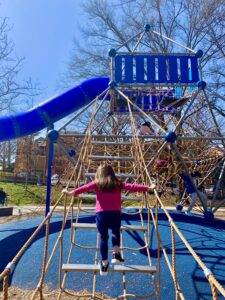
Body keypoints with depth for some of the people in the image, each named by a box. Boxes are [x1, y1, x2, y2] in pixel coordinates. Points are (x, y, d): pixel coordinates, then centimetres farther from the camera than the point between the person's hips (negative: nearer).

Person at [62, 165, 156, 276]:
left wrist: (72, 192, -12)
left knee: (103, 238, 17)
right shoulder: (118, 184, 10)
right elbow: (132, 187, 8)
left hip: (101, 215, -1)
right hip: (115, 215, 1)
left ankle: (104, 264, 23)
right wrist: (148, 188, 14)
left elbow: (85, 187, -7)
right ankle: (116, 254, 19)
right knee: (116, 232, 30)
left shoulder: (96, 184, 7)